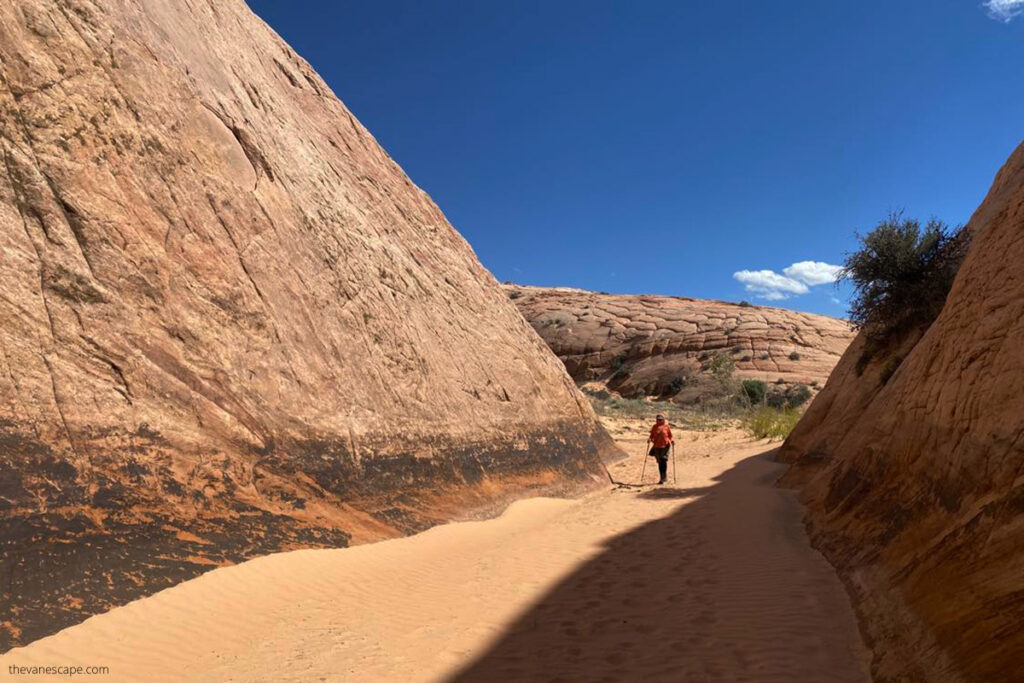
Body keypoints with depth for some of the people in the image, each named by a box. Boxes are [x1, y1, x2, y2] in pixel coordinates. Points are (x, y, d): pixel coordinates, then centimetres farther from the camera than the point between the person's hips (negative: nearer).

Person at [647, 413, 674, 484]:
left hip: (665, 446, -3)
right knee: (659, 462, 9)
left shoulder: (667, 426, 2)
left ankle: (663, 478, -3)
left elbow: (670, 435, 7)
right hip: (657, 446, 3)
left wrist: (672, 440, -11)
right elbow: (652, 435, 11)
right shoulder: (654, 427, 8)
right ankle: (662, 478, 19)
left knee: (664, 462, -8)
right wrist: (649, 439, -8)